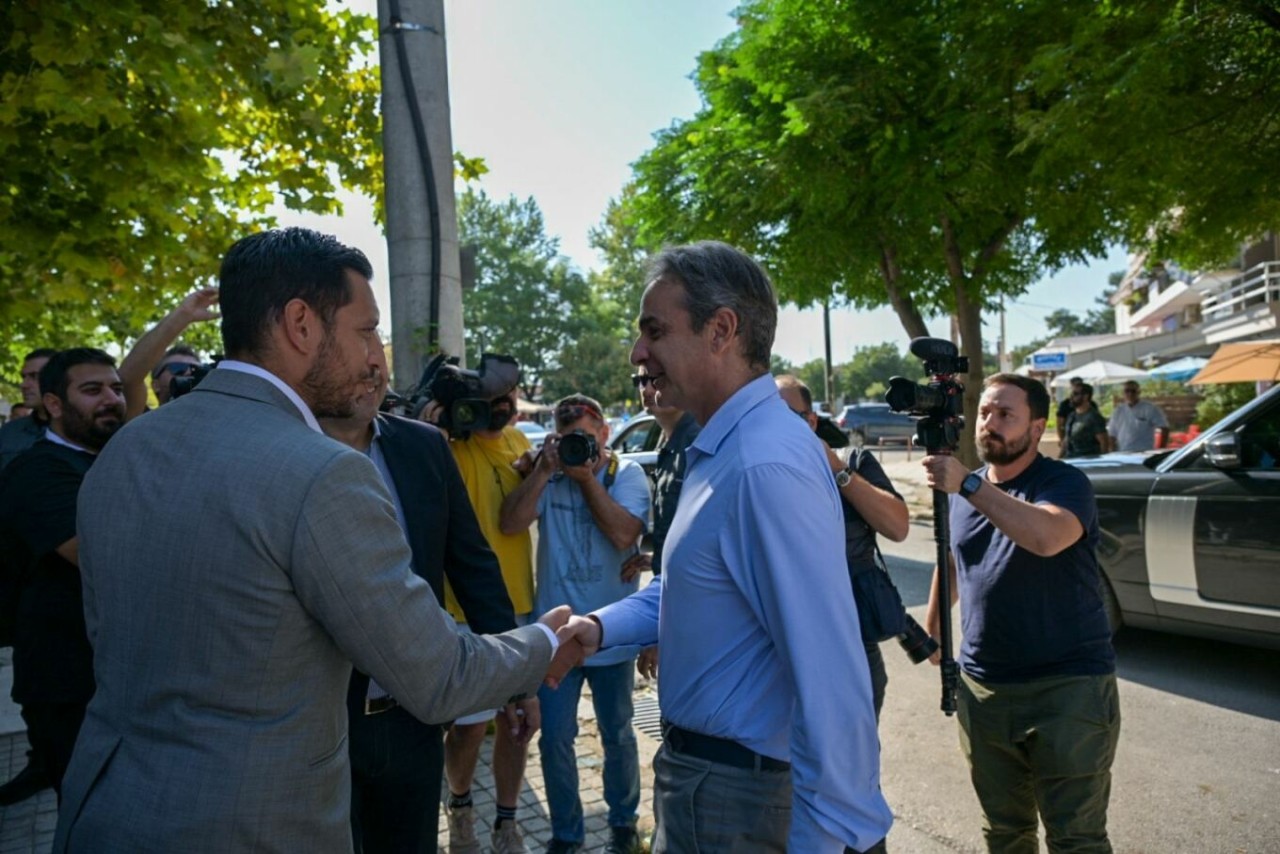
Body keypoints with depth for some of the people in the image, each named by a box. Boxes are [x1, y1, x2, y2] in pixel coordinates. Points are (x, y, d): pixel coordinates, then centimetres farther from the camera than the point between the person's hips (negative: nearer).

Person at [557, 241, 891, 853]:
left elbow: (829, 678, -30)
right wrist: (603, 626, 0)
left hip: (732, 797, -10)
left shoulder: (766, 466, -29)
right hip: (701, 764, 10)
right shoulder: (721, 450, 6)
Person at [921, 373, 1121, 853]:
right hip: (982, 687, 6)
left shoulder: (1064, 483, -11)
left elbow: (1047, 537, -33)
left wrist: (968, 485, -33)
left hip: (1068, 687, -5)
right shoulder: (963, 489, 9)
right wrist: (932, 629, 24)